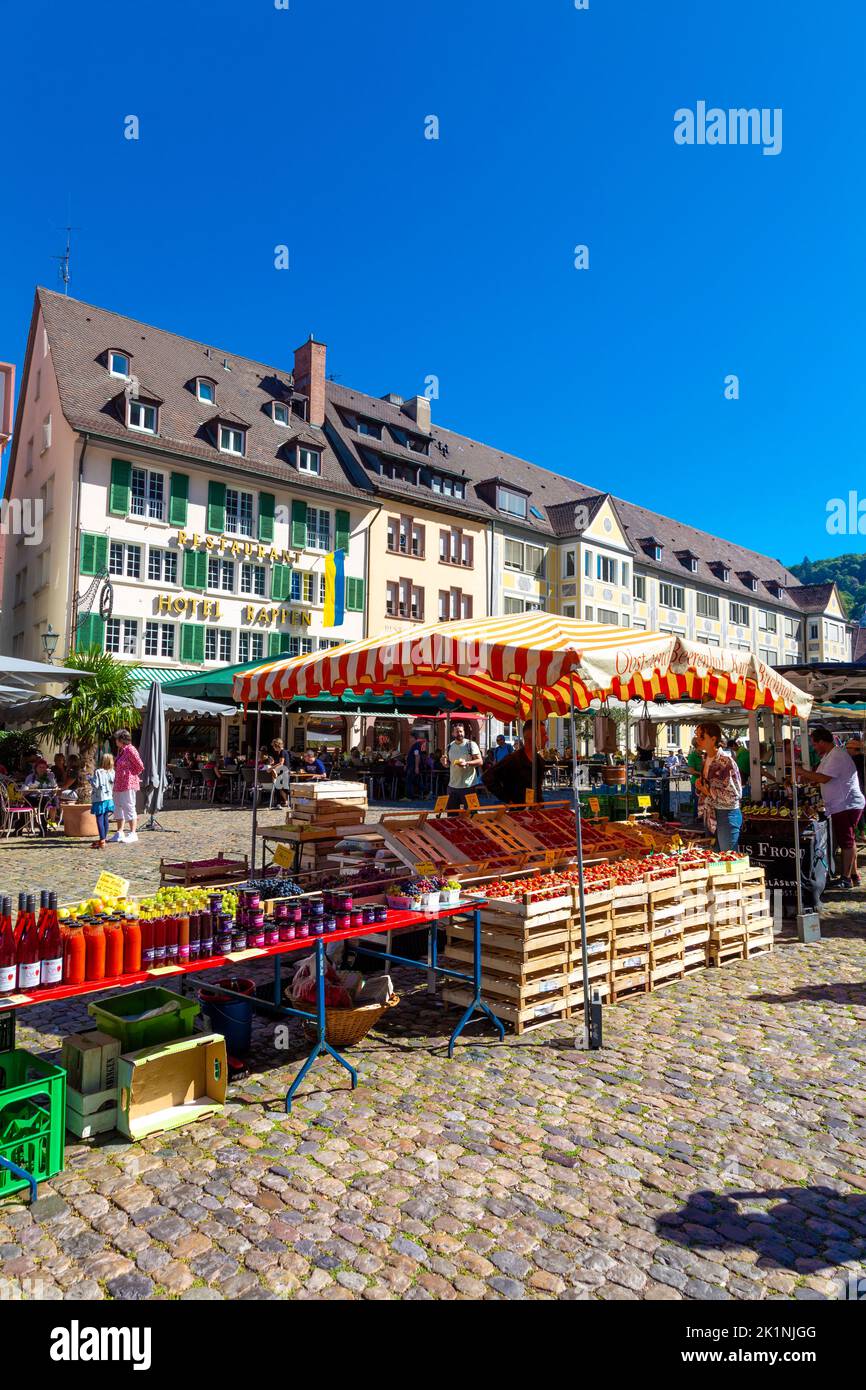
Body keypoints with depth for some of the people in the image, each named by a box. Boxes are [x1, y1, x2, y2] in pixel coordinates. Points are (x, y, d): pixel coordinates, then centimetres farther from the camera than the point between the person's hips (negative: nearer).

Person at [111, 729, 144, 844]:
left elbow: (140, 766, -15)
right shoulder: (120, 750, 14)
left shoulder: (130, 749, -14)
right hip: (119, 784, 10)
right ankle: (120, 833, 21)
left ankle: (133, 834, -1)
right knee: (118, 807, 13)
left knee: (129, 807, -6)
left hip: (128, 784, -10)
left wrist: (132, 775, -4)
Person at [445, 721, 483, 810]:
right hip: (453, 785, 6)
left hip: (468, 786, -5)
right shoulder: (450, 746, 11)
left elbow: (480, 761, -10)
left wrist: (467, 763, -25)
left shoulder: (471, 744, -5)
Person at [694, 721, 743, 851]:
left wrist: (707, 791, -17)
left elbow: (733, 795, -21)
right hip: (711, 815, 8)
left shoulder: (725, 762, -18)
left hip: (726, 815, -8)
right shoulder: (706, 759, 7)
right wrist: (700, 786, -1)